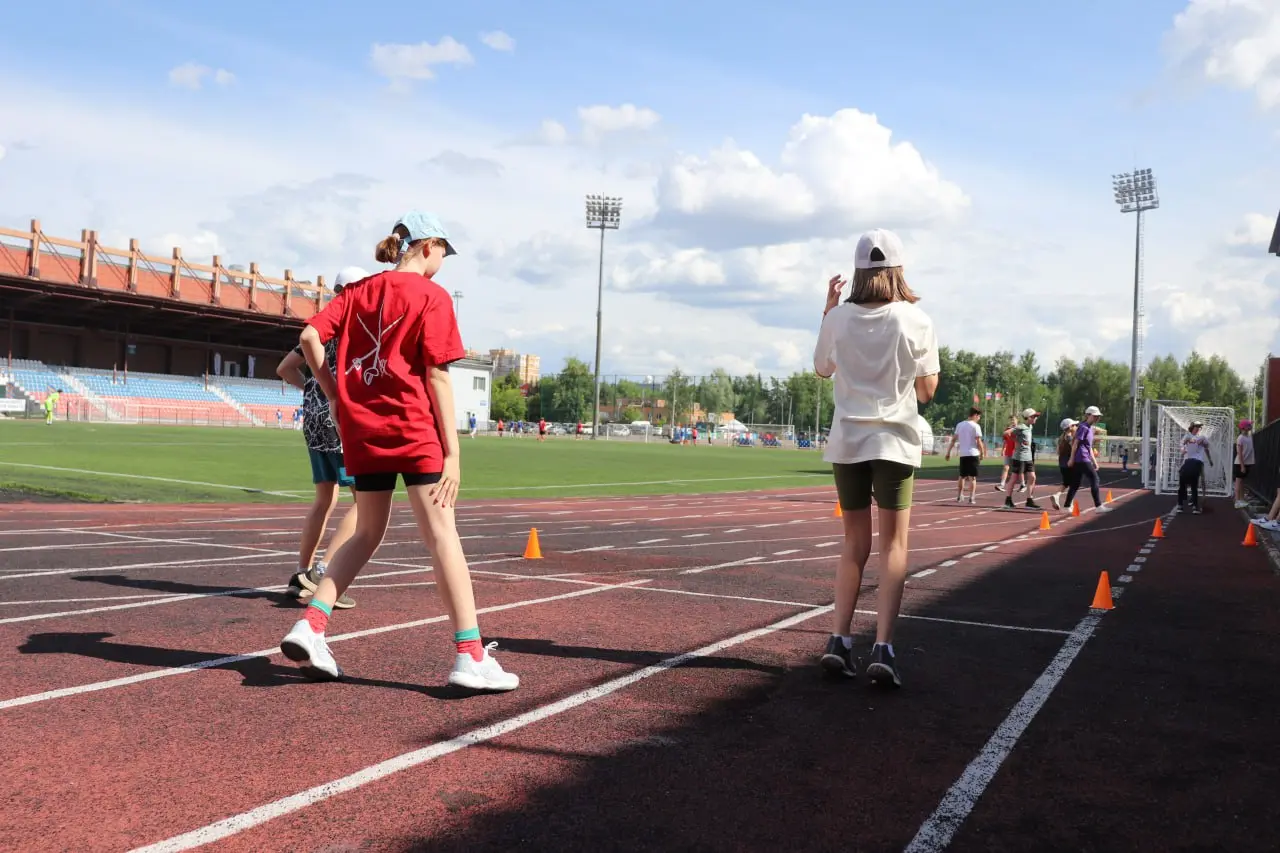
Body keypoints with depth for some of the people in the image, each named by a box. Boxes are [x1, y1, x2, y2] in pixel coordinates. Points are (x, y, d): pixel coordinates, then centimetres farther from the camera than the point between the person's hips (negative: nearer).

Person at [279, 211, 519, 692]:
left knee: (367, 533, 18)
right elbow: (437, 376, -8)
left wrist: (335, 396, 10)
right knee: (442, 534, -5)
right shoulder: (432, 296, -2)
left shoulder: (360, 290, 15)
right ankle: (470, 656, -7)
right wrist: (452, 452, -8)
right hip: (411, 428, -6)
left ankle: (310, 626, 7)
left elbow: (311, 336, 3)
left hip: (360, 429, 6)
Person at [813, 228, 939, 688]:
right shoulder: (916, 320, -5)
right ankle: (882, 647, -8)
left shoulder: (839, 317, 0)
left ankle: (839, 640, 6)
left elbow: (822, 368, 17)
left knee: (854, 543, 12)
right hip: (894, 441, -2)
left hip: (847, 442, 2)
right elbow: (927, 389, 2)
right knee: (893, 545, 2)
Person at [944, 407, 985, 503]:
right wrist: (982, 453, -1)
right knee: (972, 477, 0)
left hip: (962, 454, 5)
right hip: (973, 454, -5)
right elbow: (979, 442, -12)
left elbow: (953, 440, 8)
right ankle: (972, 497, -4)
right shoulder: (975, 426, -8)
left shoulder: (959, 425, 8)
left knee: (962, 476, 14)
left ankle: (959, 496, 15)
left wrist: (948, 452, 11)